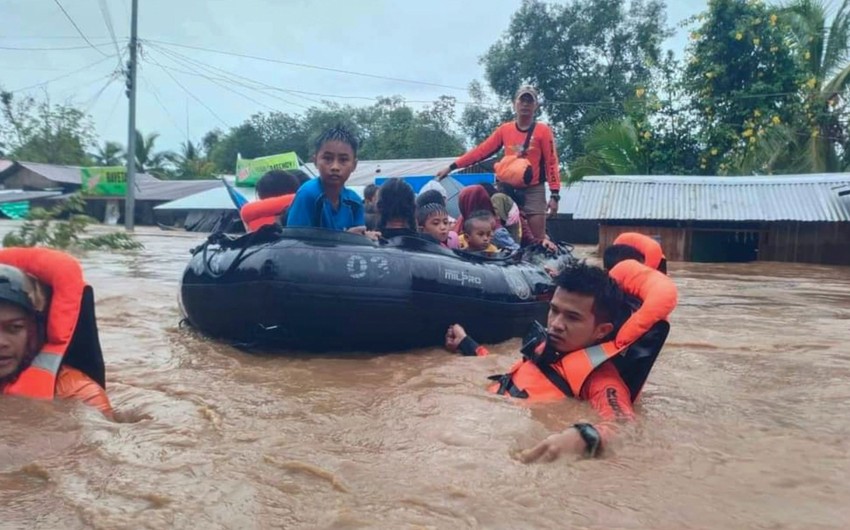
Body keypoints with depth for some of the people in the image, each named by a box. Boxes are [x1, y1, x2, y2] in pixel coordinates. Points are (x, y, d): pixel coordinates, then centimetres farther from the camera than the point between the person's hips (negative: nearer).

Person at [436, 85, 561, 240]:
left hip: (533, 191, -3)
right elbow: (482, 151, 6)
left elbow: (551, 162, -3)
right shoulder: (505, 129, 6)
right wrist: (451, 167, 2)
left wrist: (555, 194, -11)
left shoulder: (543, 130, -2)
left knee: (539, 239, -4)